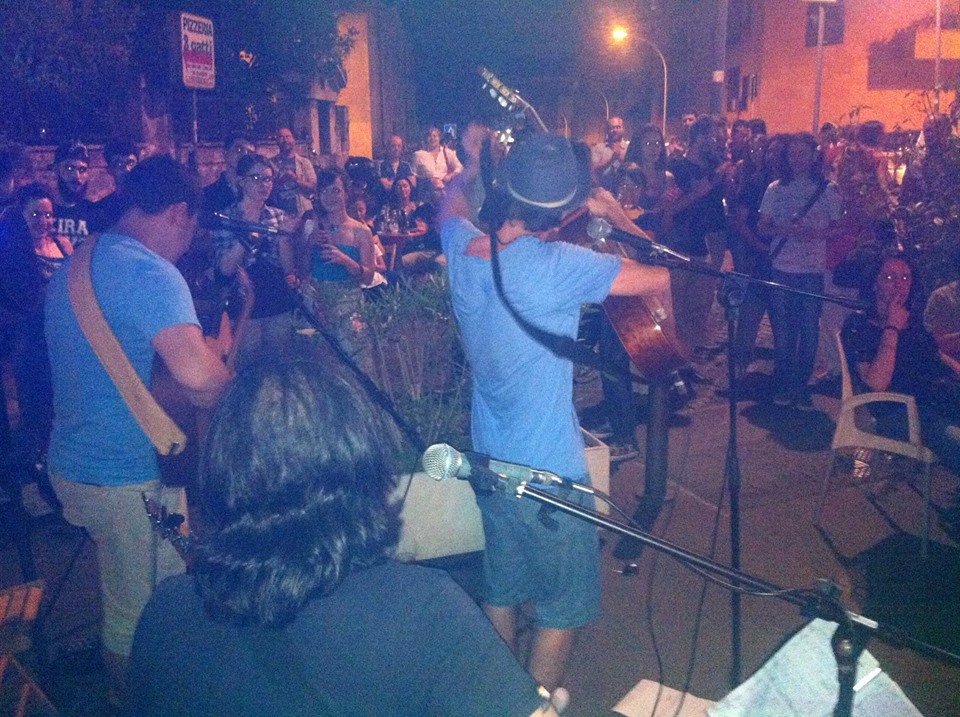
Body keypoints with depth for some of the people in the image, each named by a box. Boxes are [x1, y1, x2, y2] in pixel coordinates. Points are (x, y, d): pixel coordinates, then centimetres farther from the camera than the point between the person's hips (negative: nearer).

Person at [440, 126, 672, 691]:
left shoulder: (463, 247, -6)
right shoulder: (556, 266, -25)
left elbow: (451, 205, 19)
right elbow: (665, 278, -16)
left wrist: (471, 165, 35)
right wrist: (617, 216, -3)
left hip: (490, 462, 7)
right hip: (549, 473, -7)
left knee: (501, 592, 25)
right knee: (562, 607, 14)